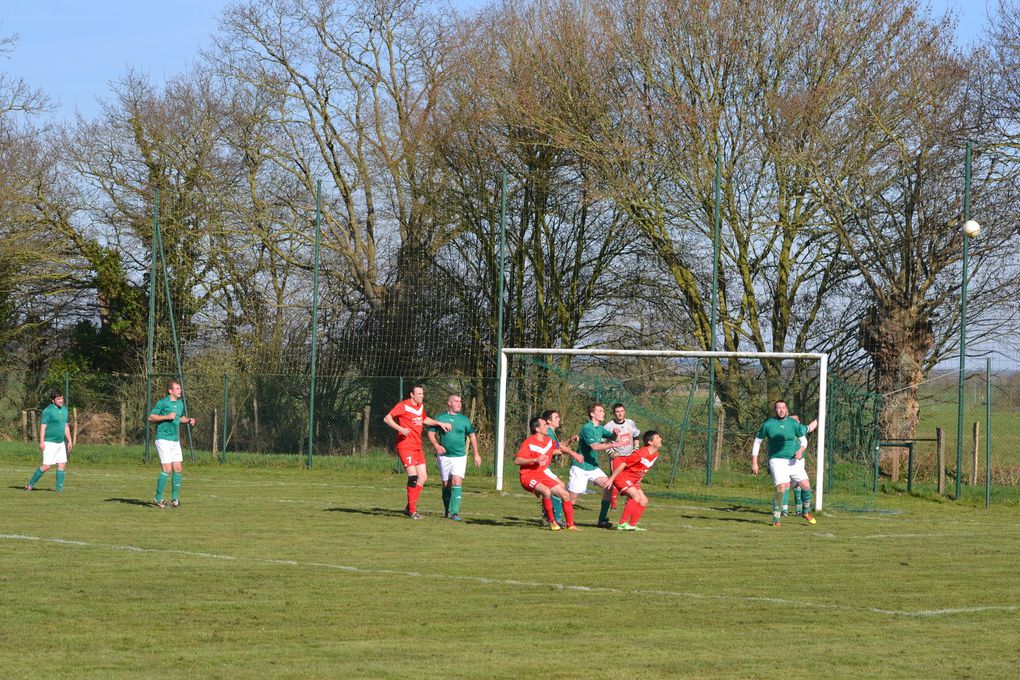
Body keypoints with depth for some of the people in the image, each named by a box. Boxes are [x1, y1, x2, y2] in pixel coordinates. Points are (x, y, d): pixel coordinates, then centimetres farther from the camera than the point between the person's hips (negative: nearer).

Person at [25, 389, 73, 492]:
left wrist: (69, 441, 17)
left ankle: (59, 488, 7)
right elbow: (43, 426, -13)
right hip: (50, 443, -7)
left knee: (62, 464, 2)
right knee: (46, 466, -10)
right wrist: (41, 442, -19)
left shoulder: (64, 409, 12)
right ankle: (30, 484, 2)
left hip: (61, 442, 7)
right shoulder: (48, 411, -11)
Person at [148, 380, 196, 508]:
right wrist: (167, 417, -19)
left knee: (177, 468, 3)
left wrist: (189, 420, 8)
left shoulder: (180, 403, 13)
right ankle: (158, 498, -3)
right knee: (167, 469, -12)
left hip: (175, 440, 7)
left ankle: (175, 498, 13)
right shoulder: (163, 403, -9)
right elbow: (151, 417, -10)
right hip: (163, 439, -7)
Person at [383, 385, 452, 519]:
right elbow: (387, 418, -14)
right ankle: (412, 511, -7)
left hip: (417, 447, 9)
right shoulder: (403, 406, -10)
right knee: (413, 476, -14)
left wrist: (440, 423, 25)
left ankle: (409, 508, 15)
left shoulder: (421, 406, 14)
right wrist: (400, 429, -25)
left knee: (423, 477, 6)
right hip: (405, 447, -9)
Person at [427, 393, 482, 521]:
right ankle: (447, 511, 24)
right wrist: (436, 445, -12)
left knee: (457, 482, -16)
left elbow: (472, 436, 12)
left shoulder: (464, 419, 6)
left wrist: (476, 454, 7)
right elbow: (431, 433, 6)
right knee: (446, 484, 6)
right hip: (444, 456, 1)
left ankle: (455, 512, -20)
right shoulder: (440, 418, 4)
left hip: (460, 457, -1)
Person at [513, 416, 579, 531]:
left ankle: (570, 525, 13)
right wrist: (535, 460, -32)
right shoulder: (528, 443, -15)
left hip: (542, 475, 8)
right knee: (546, 491, -35)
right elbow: (516, 461, -23)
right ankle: (552, 522, -19)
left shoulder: (549, 441, 9)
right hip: (528, 477, -8)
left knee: (565, 494, 2)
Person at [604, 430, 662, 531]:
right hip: (622, 476, -9)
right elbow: (622, 465, -23)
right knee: (637, 497, -23)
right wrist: (611, 479, -21)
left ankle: (632, 525, 8)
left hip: (633, 481, 9)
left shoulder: (655, 454, 0)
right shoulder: (641, 454, -27)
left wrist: (639, 480, 16)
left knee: (644, 501, 2)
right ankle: (623, 523, -19)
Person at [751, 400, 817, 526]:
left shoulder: (793, 423, 4)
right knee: (781, 488, -19)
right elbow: (757, 442, 6)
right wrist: (754, 463, 3)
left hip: (794, 461, 3)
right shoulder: (767, 424, -1)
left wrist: (801, 450, -7)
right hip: (777, 460, -3)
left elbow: (803, 439, 15)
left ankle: (807, 511, 23)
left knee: (806, 486, -3)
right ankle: (776, 518, -5)